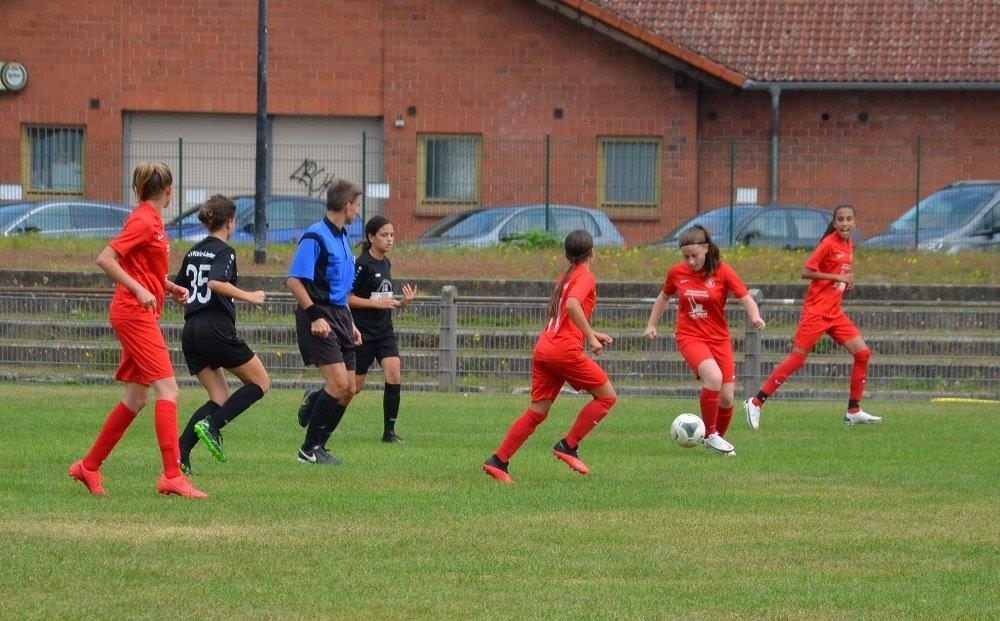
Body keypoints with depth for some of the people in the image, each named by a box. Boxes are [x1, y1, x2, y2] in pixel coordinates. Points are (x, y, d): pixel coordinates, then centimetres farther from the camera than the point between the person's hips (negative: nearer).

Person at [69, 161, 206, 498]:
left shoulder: (151, 220, 15)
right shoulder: (143, 221, -13)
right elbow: (105, 259, -20)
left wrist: (169, 287, 11)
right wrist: (140, 291, -26)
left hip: (139, 316, 10)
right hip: (134, 314, -10)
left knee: (136, 397, 13)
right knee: (167, 390, -14)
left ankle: (89, 466, 21)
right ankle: (172, 476, -19)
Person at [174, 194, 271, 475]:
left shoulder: (193, 252, 16)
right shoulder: (224, 252, -7)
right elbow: (216, 283, -24)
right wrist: (248, 296, -17)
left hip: (191, 331, 8)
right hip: (216, 330, -8)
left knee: (220, 398, 11)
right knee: (260, 382, 7)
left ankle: (179, 453, -7)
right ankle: (212, 425, -11)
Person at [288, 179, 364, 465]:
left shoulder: (342, 237, 17)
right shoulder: (315, 237, -12)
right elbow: (294, 281, -18)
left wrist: (350, 323, 25)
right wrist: (314, 317, -21)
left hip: (339, 315, 9)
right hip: (319, 316, -9)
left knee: (348, 389, 5)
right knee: (339, 382, -15)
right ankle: (310, 449, -7)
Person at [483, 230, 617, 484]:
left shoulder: (565, 277, 23)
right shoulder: (585, 278, -3)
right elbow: (572, 305, -23)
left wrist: (592, 334, 31)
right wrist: (591, 337, -20)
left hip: (543, 349, 8)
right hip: (565, 350, -8)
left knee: (537, 411, 10)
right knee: (607, 395, 4)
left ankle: (498, 461, 3)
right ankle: (568, 446, -1)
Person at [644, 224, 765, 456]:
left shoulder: (722, 272, -7)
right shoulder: (677, 273, -1)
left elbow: (746, 298, -11)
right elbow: (664, 297, 18)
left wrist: (755, 317, -31)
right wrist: (651, 325, 20)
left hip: (719, 339, 1)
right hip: (690, 337, -1)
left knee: (726, 398, -2)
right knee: (713, 377, -29)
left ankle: (719, 437, 28)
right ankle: (710, 435, -13)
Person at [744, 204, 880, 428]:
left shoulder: (849, 245, 11)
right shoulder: (829, 243, -12)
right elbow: (806, 271, -17)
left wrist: (846, 282, 3)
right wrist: (838, 277, -19)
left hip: (835, 312, 8)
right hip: (816, 310, -8)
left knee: (862, 353, 0)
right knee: (797, 358, -9)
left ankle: (854, 411, 8)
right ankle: (756, 402, -2)